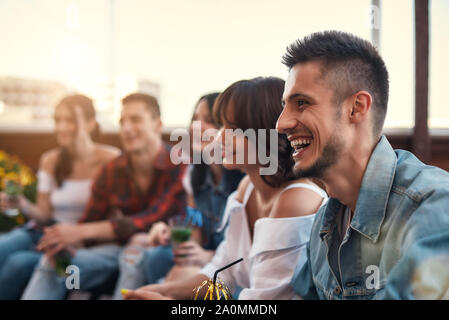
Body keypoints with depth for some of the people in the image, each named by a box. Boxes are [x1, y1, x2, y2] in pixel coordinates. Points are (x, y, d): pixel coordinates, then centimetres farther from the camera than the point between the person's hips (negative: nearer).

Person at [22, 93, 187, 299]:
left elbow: (153, 219, -22)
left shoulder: (179, 166, -11)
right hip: (119, 249, 5)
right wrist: (69, 244, -18)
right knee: (52, 262, -22)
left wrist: (81, 231, -25)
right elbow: (89, 222, 8)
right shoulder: (111, 172, 7)